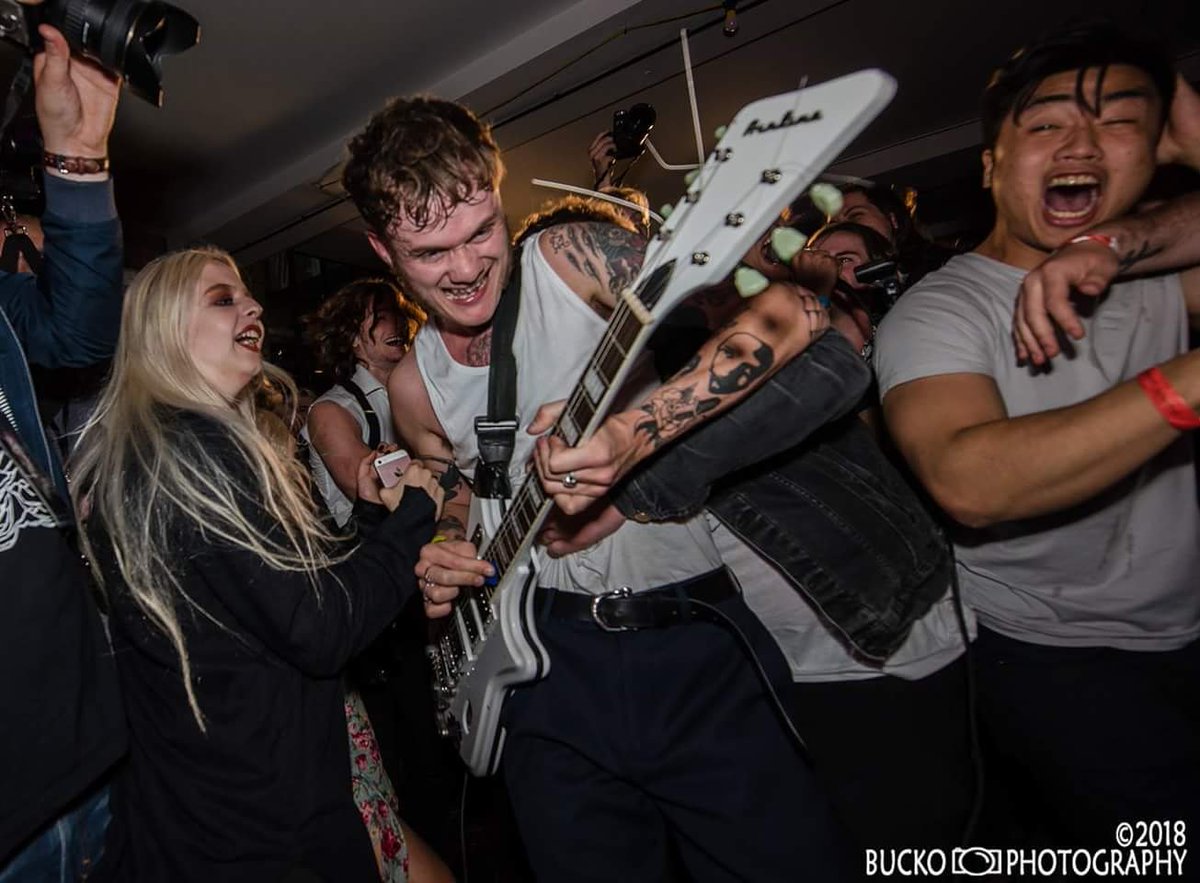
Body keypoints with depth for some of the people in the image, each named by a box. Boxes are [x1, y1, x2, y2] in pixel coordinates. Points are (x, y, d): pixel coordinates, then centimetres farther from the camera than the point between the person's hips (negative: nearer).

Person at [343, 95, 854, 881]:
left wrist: (627, 432, -31)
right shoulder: (412, 388, 5)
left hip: (696, 643, -3)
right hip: (549, 663, 4)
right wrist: (444, 558, -3)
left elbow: (796, 311, -20)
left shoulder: (572, 259, -10)